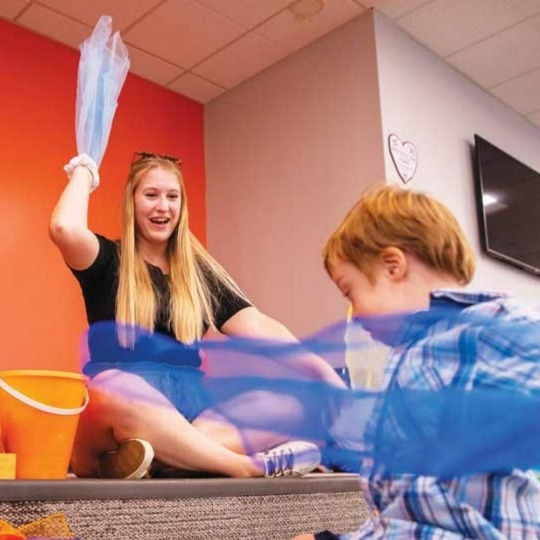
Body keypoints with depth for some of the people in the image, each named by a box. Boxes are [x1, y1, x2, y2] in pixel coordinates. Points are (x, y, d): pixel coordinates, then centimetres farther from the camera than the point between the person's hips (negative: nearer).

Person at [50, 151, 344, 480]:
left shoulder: (200, 272, 17)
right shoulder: (109, 261, 8)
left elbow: (258, 326, 7)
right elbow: (65, 229, -15)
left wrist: (320, 369, -8)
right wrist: (83, 172, 6)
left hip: (189, 398, 4)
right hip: (125, 398, -3)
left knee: (291, 400, -21)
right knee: (113, 390, -40)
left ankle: (161, 457, -37)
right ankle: (251, 466, -33)